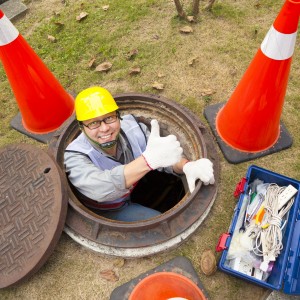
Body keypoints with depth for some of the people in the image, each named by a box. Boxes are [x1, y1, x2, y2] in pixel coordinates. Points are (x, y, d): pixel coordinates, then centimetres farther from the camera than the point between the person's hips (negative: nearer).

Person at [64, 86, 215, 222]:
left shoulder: (131, 128, -22)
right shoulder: (75, 157, -33)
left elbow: (167, 155, -17)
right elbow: (99, 188, -52)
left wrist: (187, 166, -41)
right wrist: (149, 159, -65)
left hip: (129, 198, 5)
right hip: (101, 214, -5)